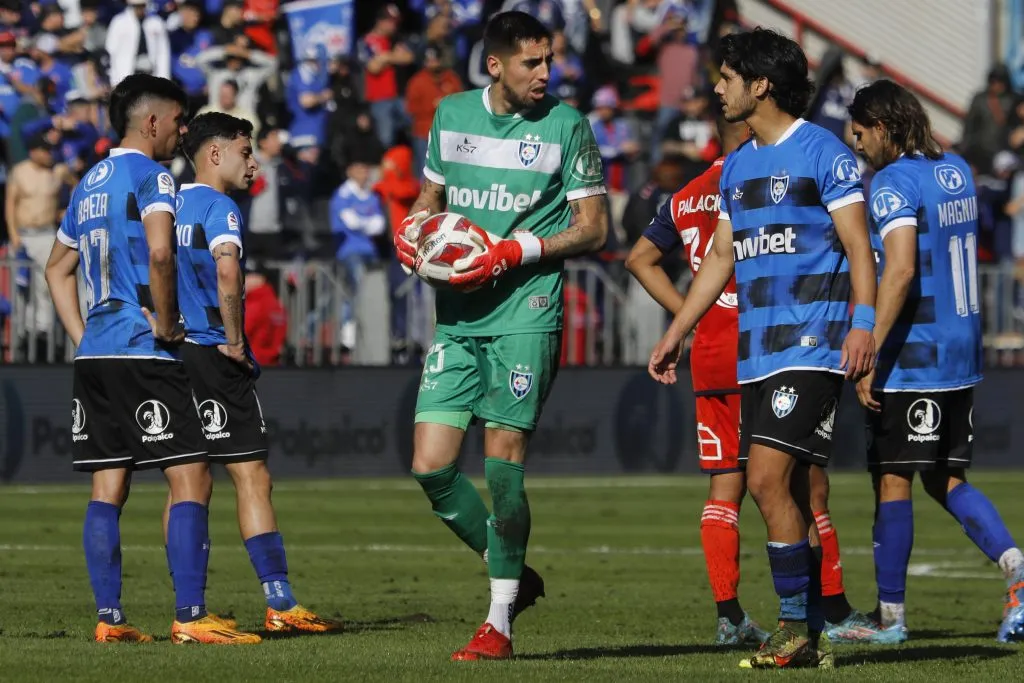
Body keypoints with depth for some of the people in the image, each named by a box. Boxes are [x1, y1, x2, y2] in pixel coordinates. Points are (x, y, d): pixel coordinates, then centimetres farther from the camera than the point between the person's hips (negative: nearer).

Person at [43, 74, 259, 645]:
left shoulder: (89, 183, 18)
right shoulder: (150, 175, -8)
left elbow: (58, 269, 26)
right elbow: (159, 251, -25)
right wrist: (165, 322, -14)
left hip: (94, 355, 9)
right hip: (143, 352, -9)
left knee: (108, 489, 8)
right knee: (192, 480, -7)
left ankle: (109, 618, 6)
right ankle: (191, 617, -14)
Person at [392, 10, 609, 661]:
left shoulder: (565, 126, -2)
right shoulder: (452, 115, 10)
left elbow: (594, 228, -2)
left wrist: (514, 252, -14)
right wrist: (411, 229, 1)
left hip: (525, 312, -5)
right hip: (457, 315, 5)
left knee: (502, 462, -9)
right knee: (431, 466, -1)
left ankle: (500, 620, 2)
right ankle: (515, 574, 20)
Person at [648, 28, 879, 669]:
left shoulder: (824, 153, -5)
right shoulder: (737, 166, 18)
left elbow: (858, 244, -9)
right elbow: (720, 259, 25)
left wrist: (864, 322, -21)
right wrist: (675, 335, 24)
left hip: (813, 345, -8)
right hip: (756, 351, 8)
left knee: (768, 479, -16)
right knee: (787, 495, 6)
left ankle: (796, 627, -10)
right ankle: (812, 637, 9)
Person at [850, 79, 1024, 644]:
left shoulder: (893, 182, -14)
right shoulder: (957, 171, 13)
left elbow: (901, 269, -25)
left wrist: (870, 350, -25)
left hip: (911, 359, -8)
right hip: (961, 356, 8)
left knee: (892, 480, 0)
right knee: (946, 479, 14)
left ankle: (890, 613, 4)